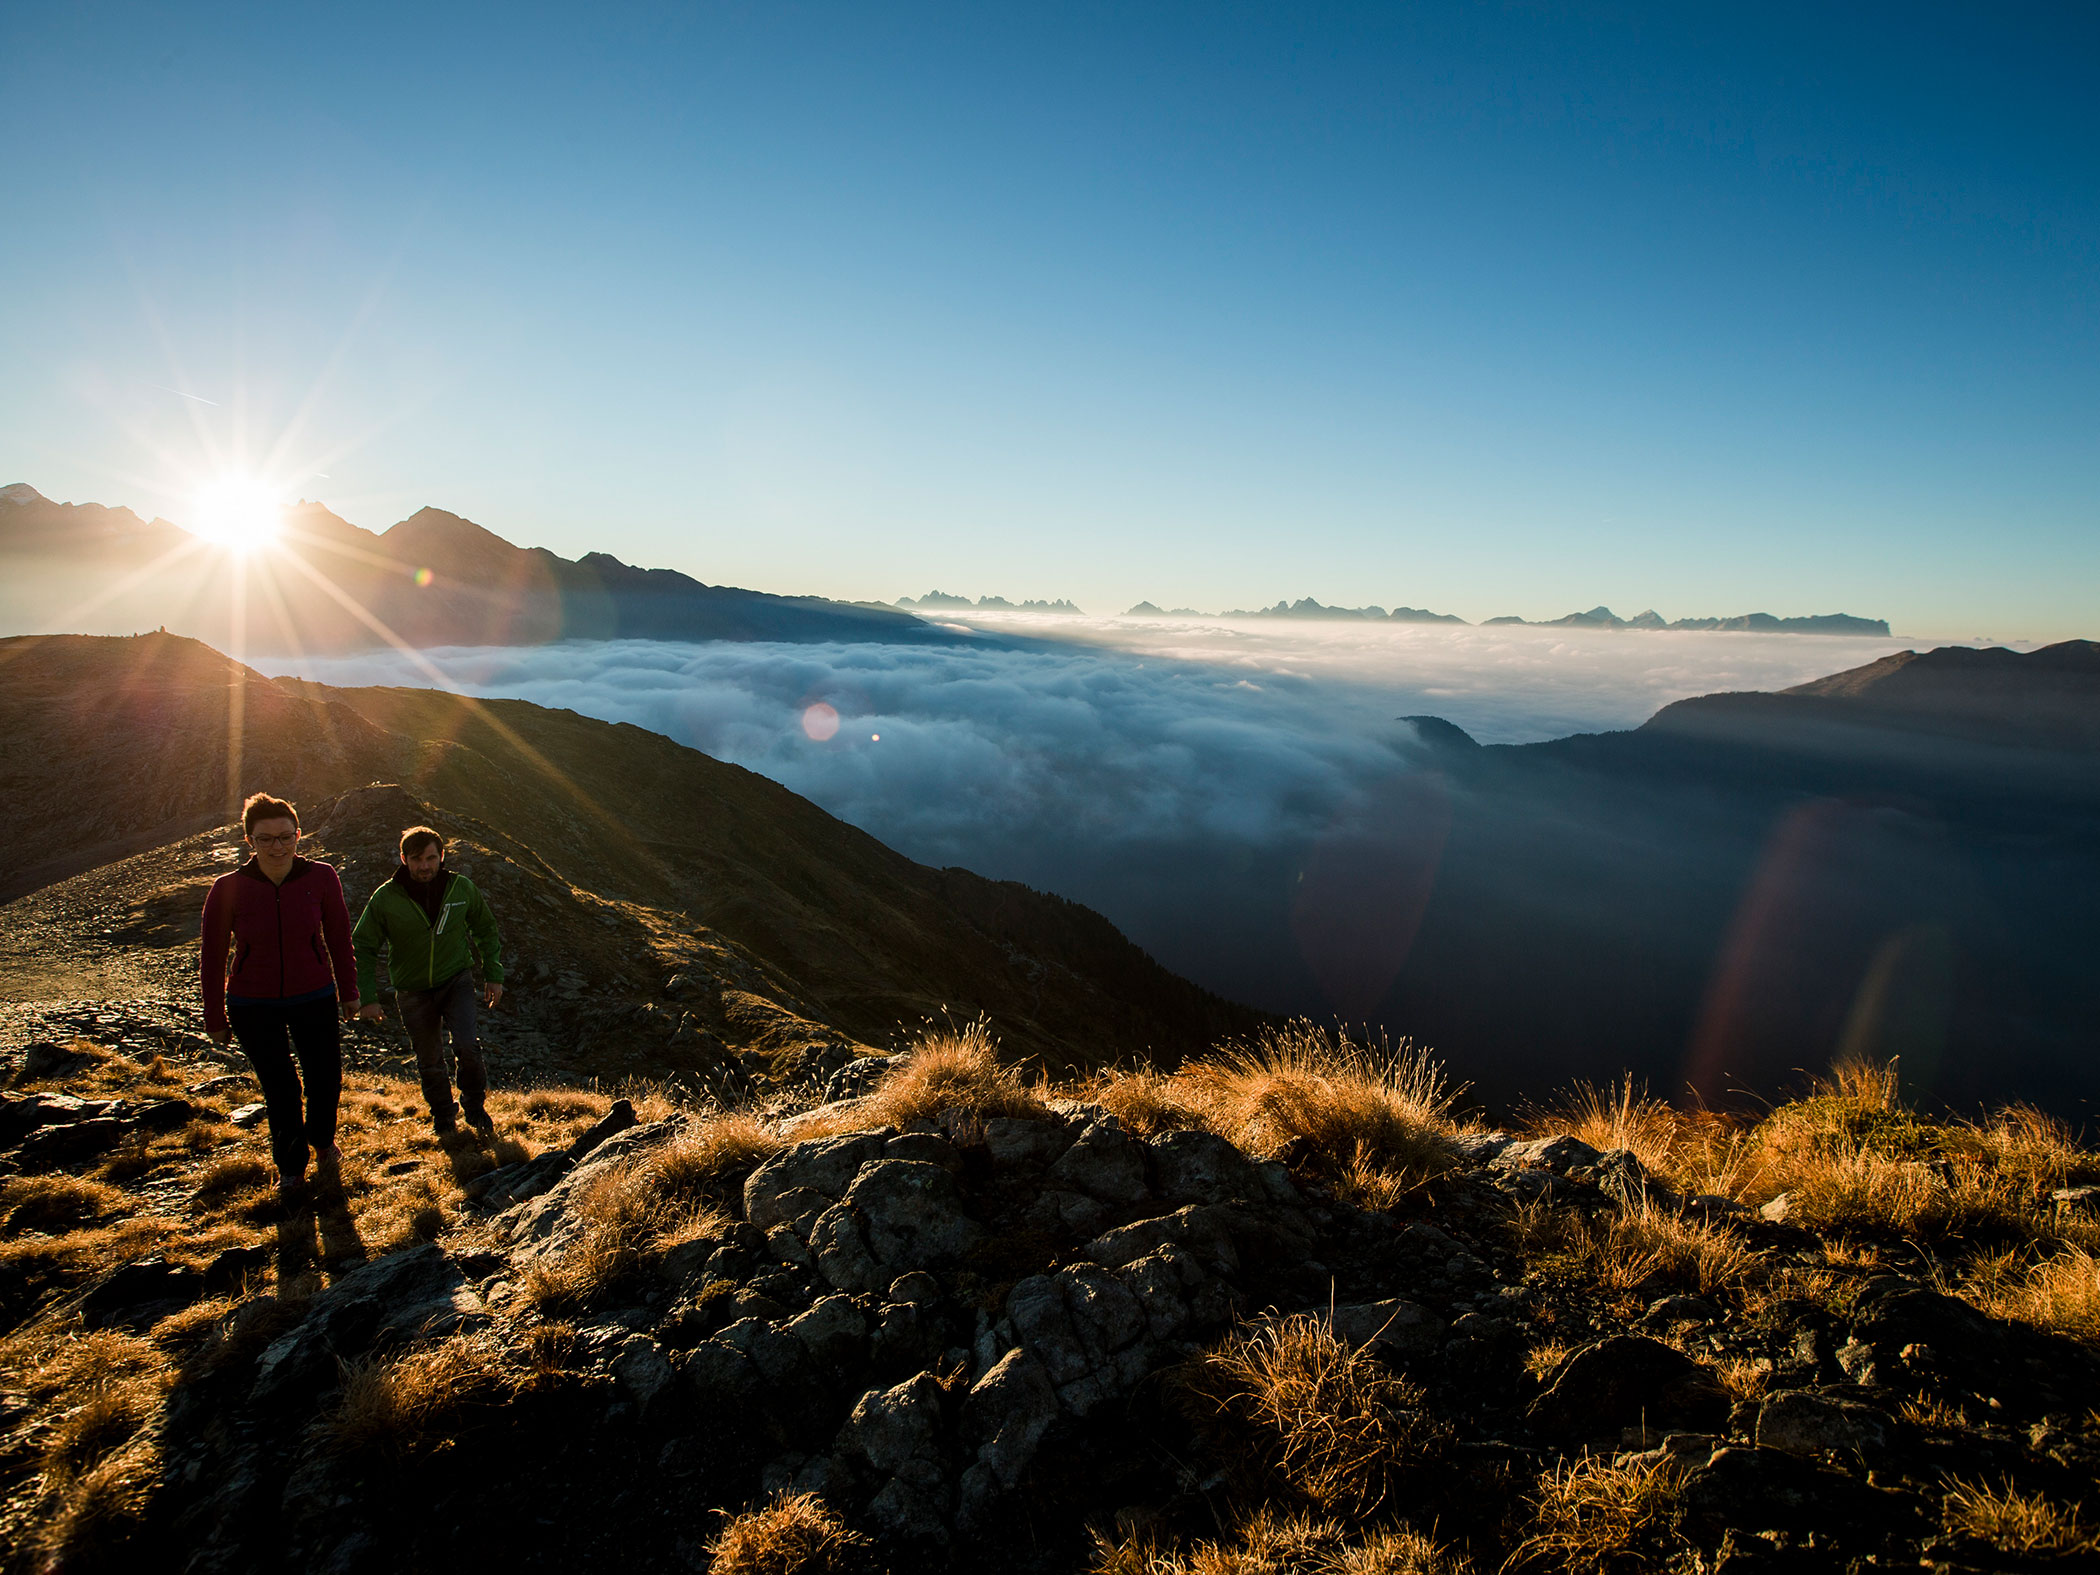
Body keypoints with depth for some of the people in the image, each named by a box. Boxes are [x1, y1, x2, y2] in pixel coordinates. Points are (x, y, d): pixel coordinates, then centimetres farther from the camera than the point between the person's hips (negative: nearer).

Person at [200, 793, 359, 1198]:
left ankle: (322, 1140, 40)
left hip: (315, 999, 1)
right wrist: (215, 1018, 3)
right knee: (281, 1090, 2)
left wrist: (348, 991, 8)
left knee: (326, 1080, 7)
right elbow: (213, 957, -2)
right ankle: (291, 1168, 27)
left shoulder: (321, 878, -11)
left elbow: (338, 937, 2)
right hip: (253, 1007, -1)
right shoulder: (228, 889, -13)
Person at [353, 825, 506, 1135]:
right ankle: (443, 1116, 34)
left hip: (456, 980, 0)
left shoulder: (462, 888, -9)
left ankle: (475, 1106, 9)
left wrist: (493, 976, 5)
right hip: (414, 990, 0)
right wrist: (368, 999, -9)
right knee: (430, 1062, 10)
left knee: (466, 1046, -17)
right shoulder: (386, 898, -13)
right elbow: (362, 947, -4)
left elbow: (486, 929, 7)